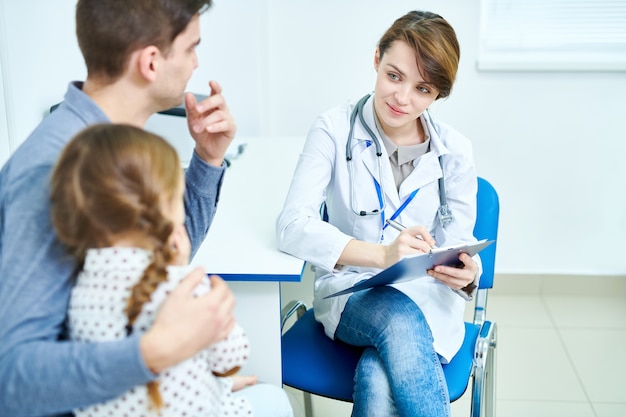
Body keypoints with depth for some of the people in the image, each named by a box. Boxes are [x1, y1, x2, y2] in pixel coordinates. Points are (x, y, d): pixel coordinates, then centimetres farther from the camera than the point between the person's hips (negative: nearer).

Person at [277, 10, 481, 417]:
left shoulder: (454, 151, 1)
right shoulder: (335, 129, -7)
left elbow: (458, 242, 5)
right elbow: (293, 225, -19)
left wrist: (467, 274, -21)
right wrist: (382, 254, -34)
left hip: (426, 300, 1)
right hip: (349, 293, -1)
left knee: (378, 381, -32)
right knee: (398, 317, -36)